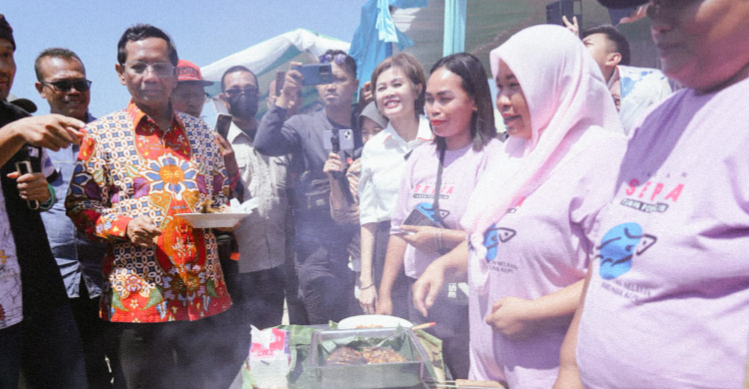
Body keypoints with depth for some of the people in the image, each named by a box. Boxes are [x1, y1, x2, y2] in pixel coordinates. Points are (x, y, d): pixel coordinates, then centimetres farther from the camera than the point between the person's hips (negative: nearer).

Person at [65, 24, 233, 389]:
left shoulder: (200, 131, 10)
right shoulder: (100, 134, 1)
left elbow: (220, 192, 19)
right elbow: (79, 206, 2)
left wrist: (223, 214, -3)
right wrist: (124, 226, -16)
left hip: (203, 292, 3)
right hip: (139, 296, -3)